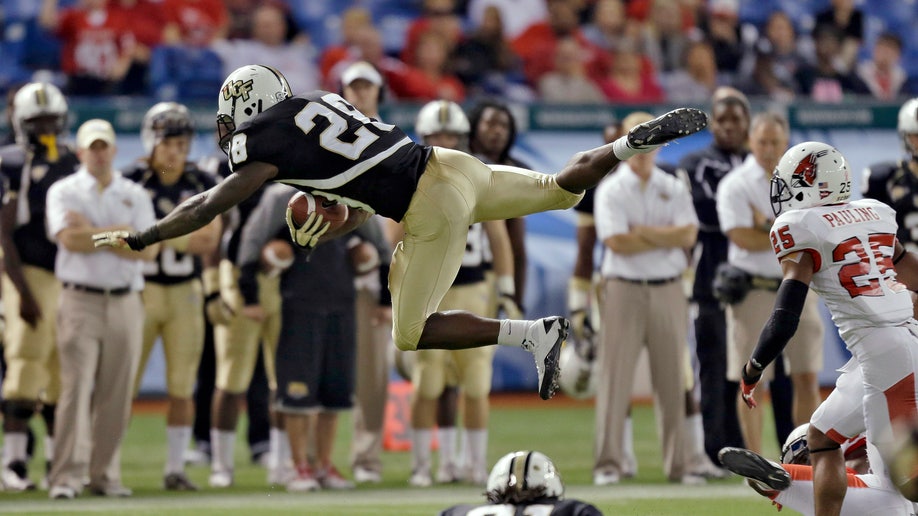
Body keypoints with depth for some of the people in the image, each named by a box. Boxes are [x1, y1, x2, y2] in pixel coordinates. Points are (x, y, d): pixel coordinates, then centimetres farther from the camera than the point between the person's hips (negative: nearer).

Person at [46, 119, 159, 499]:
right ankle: (67, 476, -14)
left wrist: (92, 234, -6)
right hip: (80, 300, -3)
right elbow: (69, 239, -14)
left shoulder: (135, 196, 11)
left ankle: (105, 475, 10)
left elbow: (148, 250, -1)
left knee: (116, 394, 3)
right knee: (76, 387, -11)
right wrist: (119, 233, -7)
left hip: (125, 301, 3)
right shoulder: (64, 192, 4)